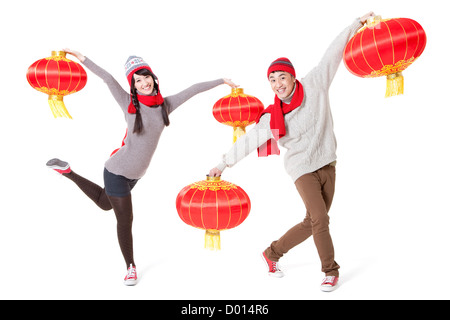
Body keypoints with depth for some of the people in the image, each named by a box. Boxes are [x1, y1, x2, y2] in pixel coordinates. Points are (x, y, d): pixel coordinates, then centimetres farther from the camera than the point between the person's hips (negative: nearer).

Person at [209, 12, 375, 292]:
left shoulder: (314, 86, -5)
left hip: (327, 164, 3)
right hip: (303, 169, -3)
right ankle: (331, 271, 12)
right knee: (320, 219, -12)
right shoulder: (272, 117, -10)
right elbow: (248, 141, -3)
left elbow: (333, 54, 0)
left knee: (312, 224, 8)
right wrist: (223, 164, 0)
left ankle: (272, 253, 27)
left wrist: (357, 24, 3)